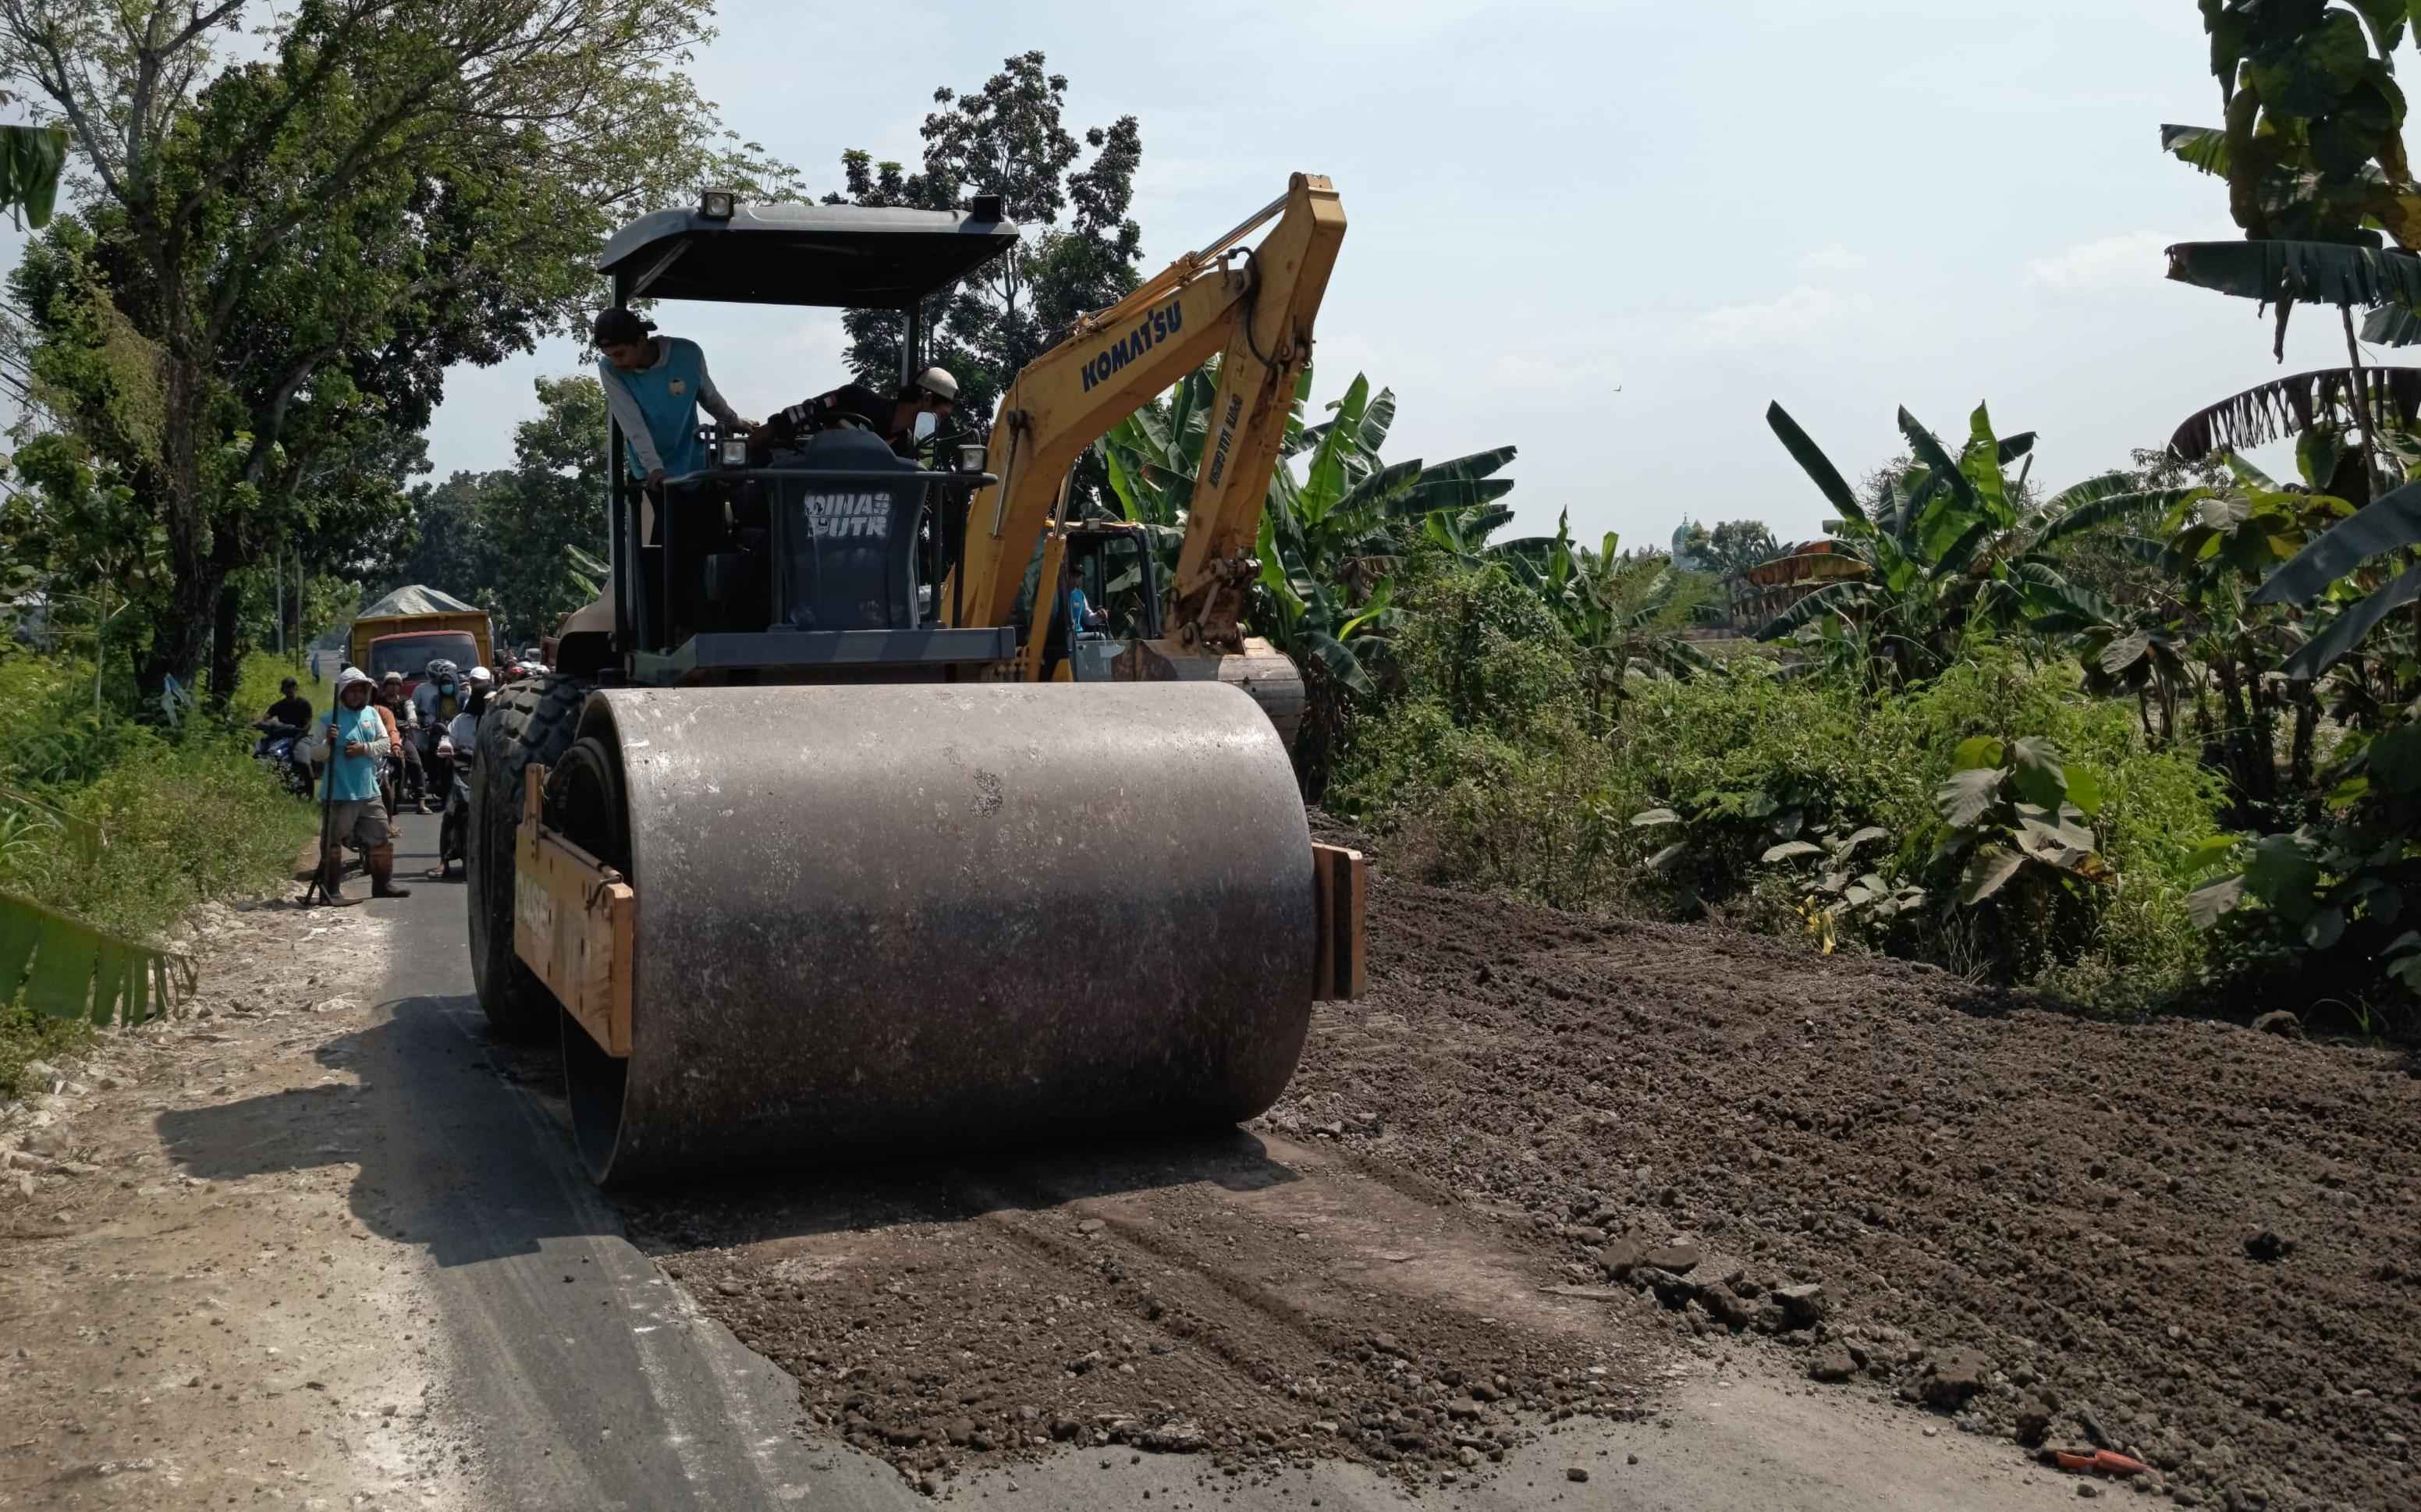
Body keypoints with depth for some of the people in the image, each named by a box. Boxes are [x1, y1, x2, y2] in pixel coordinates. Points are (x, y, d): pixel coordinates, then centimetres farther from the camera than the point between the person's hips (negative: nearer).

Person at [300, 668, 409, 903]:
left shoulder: (372, 714, 9)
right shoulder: (330, 719, -6)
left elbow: (385, 743, 7)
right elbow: (314, 754, -7)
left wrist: (365, 748, -10)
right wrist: (328, 743, -26)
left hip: (369, 792, 5)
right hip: (340, 794, -5)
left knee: (382, 839, 11)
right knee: (333, 843, -1)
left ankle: (383, 884, 23)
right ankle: (330, 889, 6)